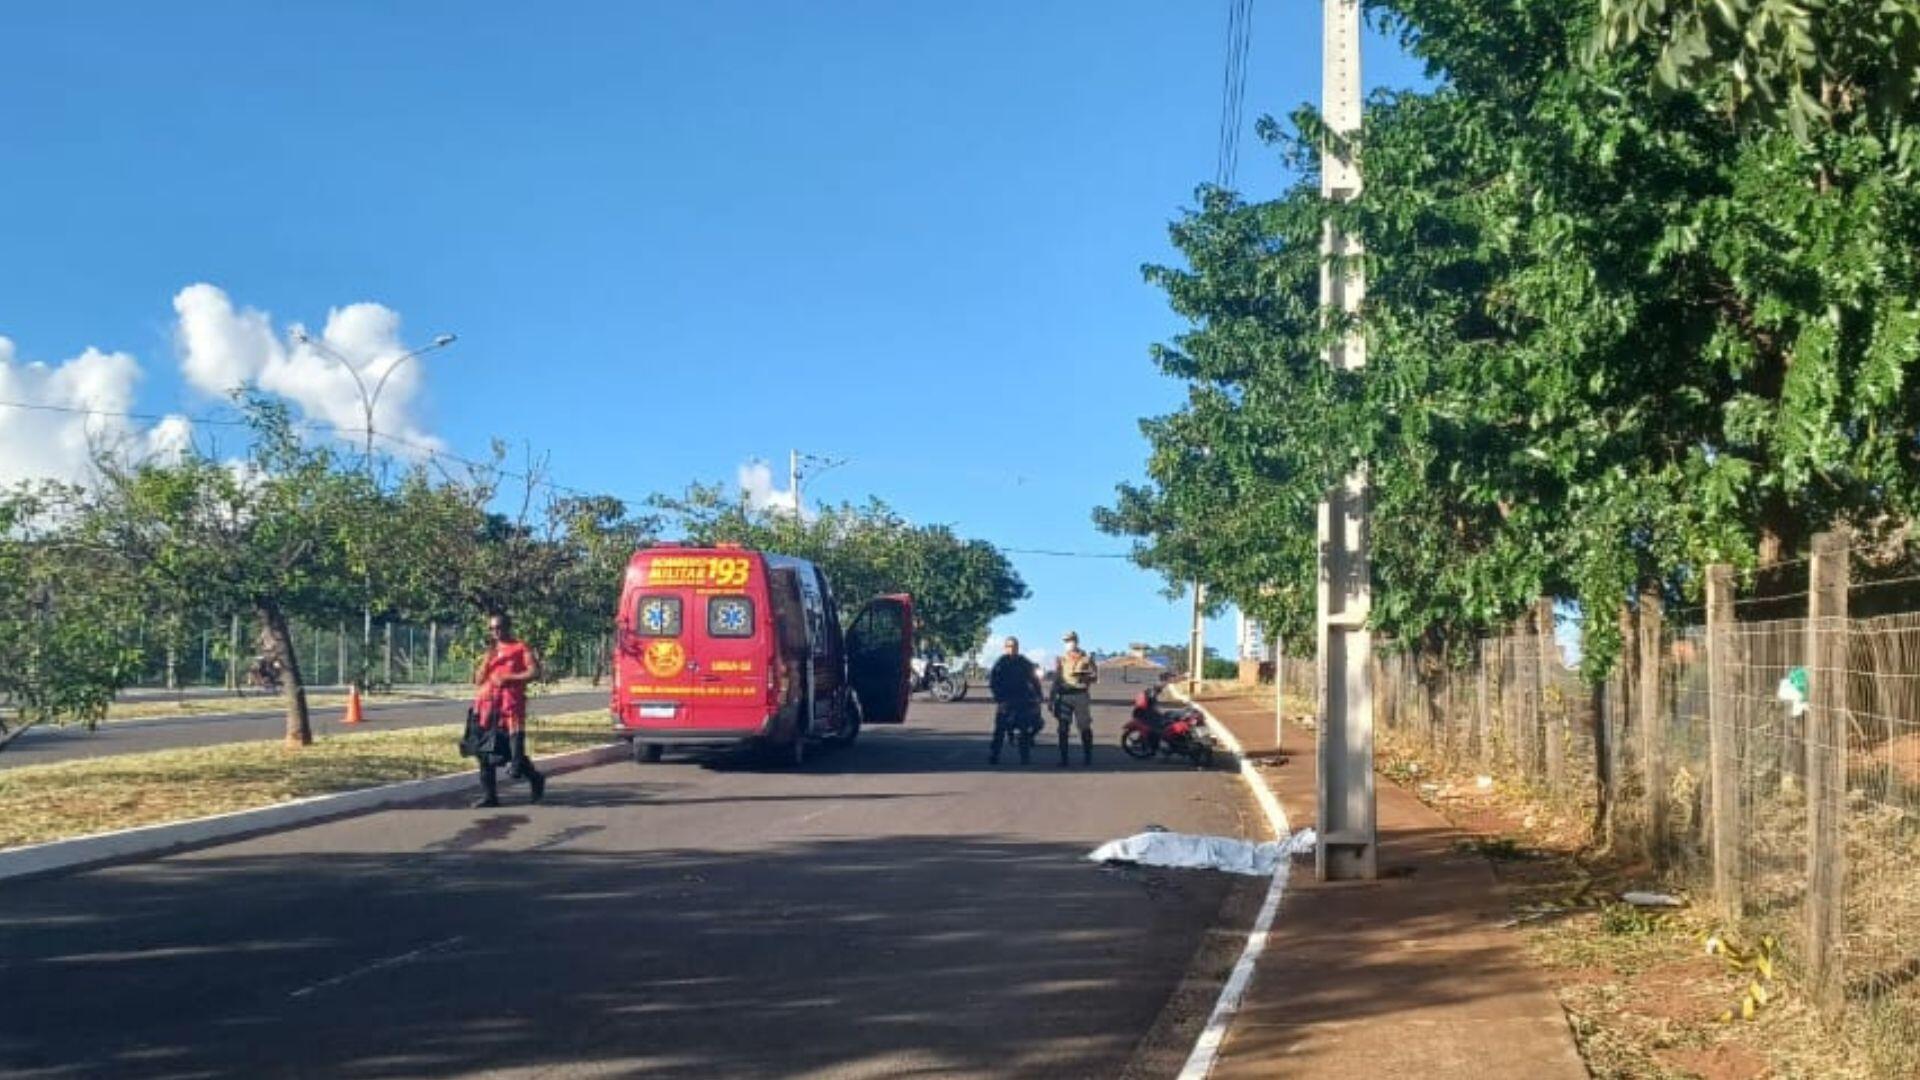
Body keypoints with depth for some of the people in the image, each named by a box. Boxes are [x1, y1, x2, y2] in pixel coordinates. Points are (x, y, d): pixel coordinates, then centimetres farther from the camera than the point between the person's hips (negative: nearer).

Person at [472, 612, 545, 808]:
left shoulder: (520, 648, 3)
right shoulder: (490, 651, 18)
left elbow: (534, 672, -8)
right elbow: (478, 680, 10)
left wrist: (507, 678, -11)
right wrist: (488, 656, -1)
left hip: (511, 702, -5)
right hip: (487, 702, 5)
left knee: (515, 749, -8)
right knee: (485, 750, 1)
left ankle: (535, 779, 16)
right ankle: (488, 794, 6)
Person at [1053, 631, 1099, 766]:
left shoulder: (1086, 659, 8)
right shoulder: (1060, 660, 14)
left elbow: (1095, 676, 1)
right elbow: (1056, 680, 13)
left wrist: (1084, 676, -19)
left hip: (1081, 695, -1)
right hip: (1065, 696, 1)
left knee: (1085, 728, 2)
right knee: (1063, 728, -6)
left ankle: (1087, 757, 11)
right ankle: (1063, 758, -4)